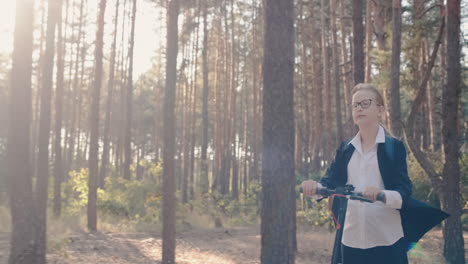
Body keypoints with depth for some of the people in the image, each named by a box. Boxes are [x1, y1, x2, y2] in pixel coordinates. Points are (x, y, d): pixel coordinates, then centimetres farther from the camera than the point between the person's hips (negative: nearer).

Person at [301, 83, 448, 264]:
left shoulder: (394, 147, -1)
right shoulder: (345, 149, 11)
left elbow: (404, 194, -9)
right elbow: (330, 183, 4)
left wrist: (382, 194, -30)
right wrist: (314, 187, -19)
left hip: (387, 240, -3)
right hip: (352, 238, 4)